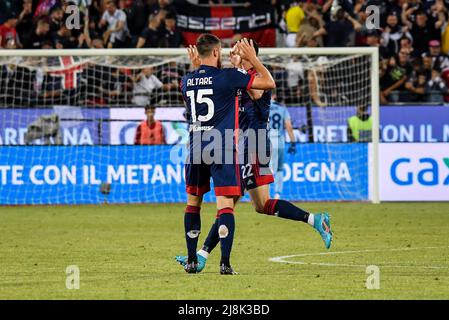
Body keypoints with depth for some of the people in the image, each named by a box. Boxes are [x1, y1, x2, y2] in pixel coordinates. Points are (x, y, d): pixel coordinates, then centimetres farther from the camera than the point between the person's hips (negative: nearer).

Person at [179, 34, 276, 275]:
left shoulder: (187, 80, 6)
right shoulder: (228, 76, -8)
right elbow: (269, 83, -3)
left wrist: (195, 65, 34)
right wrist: (252, 58, 8)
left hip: (195, 148, 5)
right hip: (222, 150, -5)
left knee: (193, 203, 16)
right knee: (225, 205, -7)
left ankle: (192, 261, 19)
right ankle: (225, 262, -17)